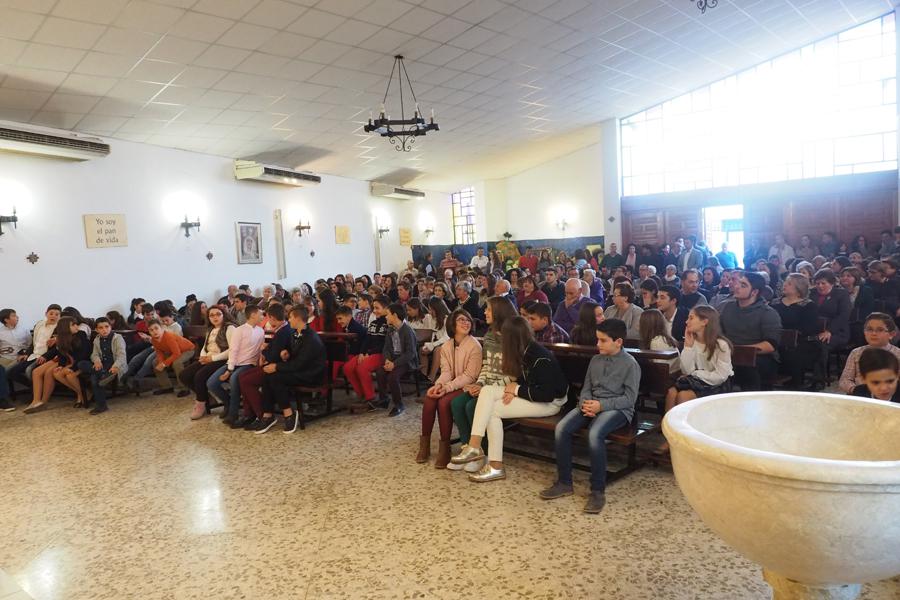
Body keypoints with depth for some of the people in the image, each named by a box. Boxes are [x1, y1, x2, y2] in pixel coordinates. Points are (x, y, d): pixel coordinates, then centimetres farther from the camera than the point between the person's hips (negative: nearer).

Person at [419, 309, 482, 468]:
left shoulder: (475, 346, -11)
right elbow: (446, 371, 1)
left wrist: (447, 387, -24)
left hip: (466, 387, -5)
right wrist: (438, 384, -21)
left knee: (444, 401, -30)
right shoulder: (446, 346, 9)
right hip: (450, 385, 5)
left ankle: (445, 447, -17)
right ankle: (424, 444, -10)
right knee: (429, 397, -23)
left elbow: (470, 376, -15)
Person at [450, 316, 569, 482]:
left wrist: (517, 390, -17)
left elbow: (547, 395, -27)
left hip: (551, 402, -8)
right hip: (532, 393, 8)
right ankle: (474, 447, -20)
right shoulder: (525, 351, 1)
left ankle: (496, 466, -9)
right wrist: (513, 390, -10)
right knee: (487, 391, -13)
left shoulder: (541, 358, -24)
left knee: (493, 410, -18)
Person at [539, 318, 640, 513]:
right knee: (561, 428, -20)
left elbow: (629, 398, -8)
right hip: (592, 405, 6)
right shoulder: (595, 360, 14)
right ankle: (564, 483, -7)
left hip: (617, 409, -6)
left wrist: (601, 405, -19)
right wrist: (585, 403, -7)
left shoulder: (630, 364, -4)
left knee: (594, 434, -36)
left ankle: (598, 491, -22)